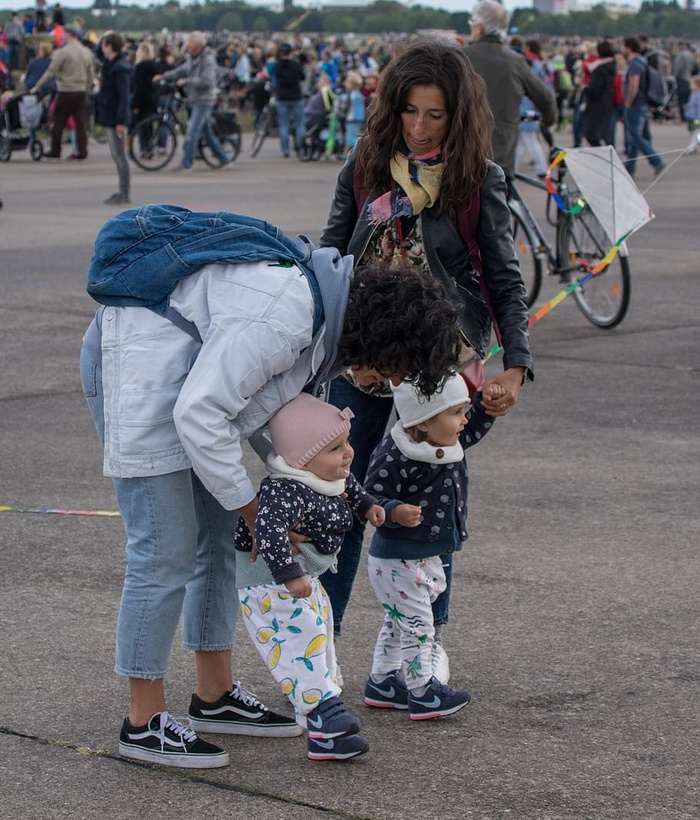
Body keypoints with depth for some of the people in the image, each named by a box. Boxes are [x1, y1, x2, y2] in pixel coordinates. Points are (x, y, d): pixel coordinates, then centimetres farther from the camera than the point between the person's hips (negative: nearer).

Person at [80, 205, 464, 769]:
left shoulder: (331, 313, 2)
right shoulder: (284, 317, -29)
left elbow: (263, 404, 12)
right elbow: (199, 413, -27)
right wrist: (252, 506, -17)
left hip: (185, 367, 10)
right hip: (136, 358, -10)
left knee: (220, 534, 11)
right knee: (165, 550, -9)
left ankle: (216, 695, 22)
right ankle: (144, 722, 0)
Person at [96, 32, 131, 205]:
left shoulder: (120, 68, -18)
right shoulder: (112, 64, 12)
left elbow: (124, 96, -22)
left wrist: (121, 120, -24)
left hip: (116, 118, -10)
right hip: (110, 117, 10)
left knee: (119, 155, -4)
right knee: (117, 155, 14)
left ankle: (124, 193, 1)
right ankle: (122, 191, 20)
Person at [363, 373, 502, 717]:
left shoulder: (448, 444, 1)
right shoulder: (394, 457, -27)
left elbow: (473, 429, 20)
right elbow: (371, 499, -24)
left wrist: (485, 403, 4)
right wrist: (395, 512, -41)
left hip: (426, 557, 10)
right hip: (397, 559, -10)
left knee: (398, 621, 21)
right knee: (416, 624, 0)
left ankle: (382, 682, 34)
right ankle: (423, 692, 12)